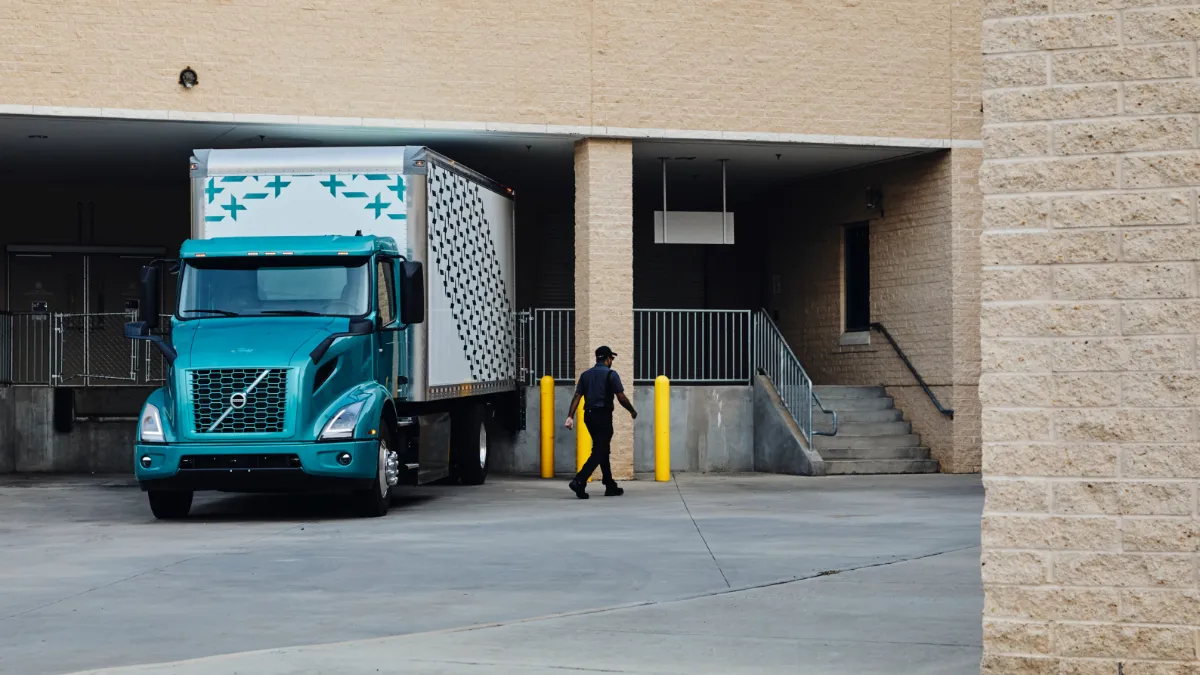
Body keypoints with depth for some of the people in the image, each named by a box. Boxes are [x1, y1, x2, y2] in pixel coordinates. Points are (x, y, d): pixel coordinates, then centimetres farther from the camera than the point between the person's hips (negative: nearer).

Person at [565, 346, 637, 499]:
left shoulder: (585, 375, 11)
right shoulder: (611, 374, -5)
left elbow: (577, 396, 3)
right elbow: (621, 398, -7)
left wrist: (570, 416, 0)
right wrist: (632, 411, 8)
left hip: (589, 416, 7)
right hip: (603, 416, -7)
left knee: (602, 450, 15)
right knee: (599, 452, -7)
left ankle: (610, 487, 19)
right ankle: (579, 481, -22)